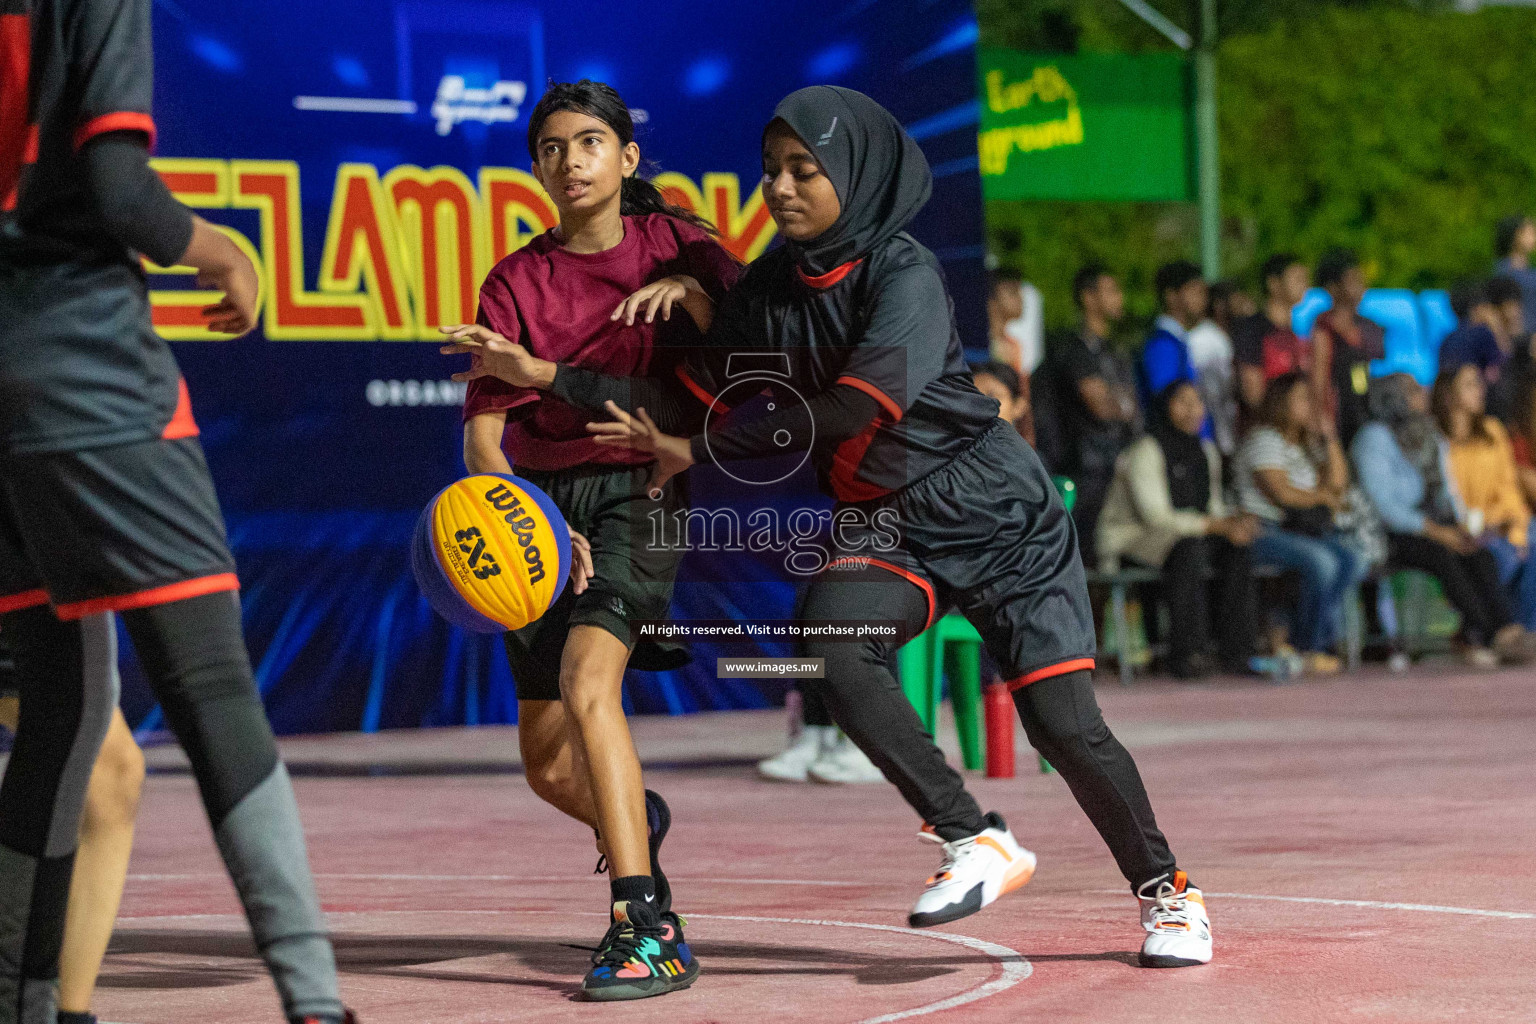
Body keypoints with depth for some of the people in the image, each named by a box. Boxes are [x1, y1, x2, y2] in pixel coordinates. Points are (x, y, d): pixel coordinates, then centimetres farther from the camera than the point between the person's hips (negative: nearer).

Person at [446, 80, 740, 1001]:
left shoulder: (675, 244, 2)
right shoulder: (517, 281, 1)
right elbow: (482, 429, -6)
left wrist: (689, 291, -18)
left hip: (642, 491, -3)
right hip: (546, 503, 3)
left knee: (588, 683, -29)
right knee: (548, 764, 8)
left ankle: (648, 928, -32)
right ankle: (635, 822, 45)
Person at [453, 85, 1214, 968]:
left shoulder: (904, 273, -17)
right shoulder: (770, 290, 2)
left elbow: (852, 408, -27)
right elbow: (690, 403, 1)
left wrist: (698, 451, -22)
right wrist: (550, 377, -9)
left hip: (994, 511, -5)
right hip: (884, 524, 5)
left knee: (1063, 723, -7)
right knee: (838, 658, -25)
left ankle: (1167, 891, 16)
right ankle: (978, 844, -13)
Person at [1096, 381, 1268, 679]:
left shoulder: (1205, 452, 11)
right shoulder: (1146, 451, -14)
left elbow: (1213, 507, 14)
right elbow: (1155, 515, -22)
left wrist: (1236, 520, -10)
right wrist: (1217, 526, -28)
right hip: (1130, 539, -7)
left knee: (1235, 548, -19)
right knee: (1188, 547, -36)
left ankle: (1234, 650, -19)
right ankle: (1187, 652, -35)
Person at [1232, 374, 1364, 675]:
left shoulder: (1309, 443, 20)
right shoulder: (1264, 440, -7)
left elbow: (1338, 483, 10)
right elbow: (1282, 493, -16)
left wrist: (1329, 439, 3)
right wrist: (1323, 497, 1)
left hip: (1305, 528, 8)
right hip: (1265, 531, -8)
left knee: (1353, 562, -17)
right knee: (1321, 561, -32)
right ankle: (1309, 648, -19)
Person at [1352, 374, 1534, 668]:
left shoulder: (1432, 437, 18)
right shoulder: (1374, 438, -6)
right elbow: (1381, 503, -14)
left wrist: (1459, 526, 0)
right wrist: (1436, 532, -20)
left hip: (1440, 527, 6)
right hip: (1394, 535, -6)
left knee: (1481, 556, -24)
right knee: (1444, 557, -33)